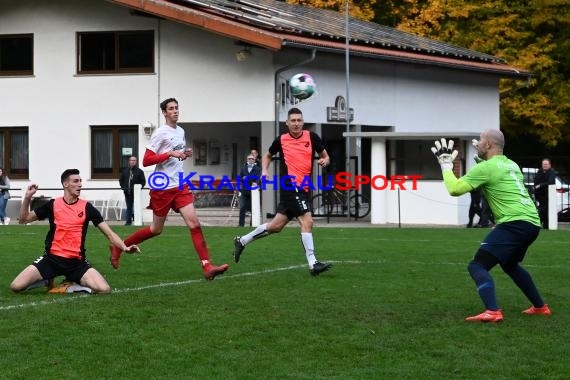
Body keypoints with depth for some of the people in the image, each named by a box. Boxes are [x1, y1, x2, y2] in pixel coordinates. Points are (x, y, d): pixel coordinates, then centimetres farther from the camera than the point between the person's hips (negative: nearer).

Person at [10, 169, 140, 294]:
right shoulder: (52, 205, 3)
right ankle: (47, 281, 13)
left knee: (104, 289, -23)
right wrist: (27, 198, -5)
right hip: (51, 259, 0)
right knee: (16, 286, -17)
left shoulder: (87, 207, 1)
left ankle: (71, 285, 5)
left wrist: (124, 247, -19)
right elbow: (23, 220, 10)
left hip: (76, 262, 0)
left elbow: (109, 233, -1)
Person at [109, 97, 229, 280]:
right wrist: (170, 154, -22)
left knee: (194, 223, -9)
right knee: (156, 229, 4)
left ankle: (207, 267, -15)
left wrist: (186, 154, 5)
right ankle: (119, 246, 24)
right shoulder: (160, 133, -10)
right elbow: (146, 161, -14)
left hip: (180, 186, 6)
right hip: (162, 188, -6)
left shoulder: (181, 131, 12)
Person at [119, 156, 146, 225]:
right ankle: (129, 221, 12)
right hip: (127, 193, 3)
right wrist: (123, 187, 4)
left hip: (136, 193, -3)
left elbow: (143, 181, -1)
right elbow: (121, 180, 16)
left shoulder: (139, 171, 0)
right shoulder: (125, 171, 10)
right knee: (129, 207, 8)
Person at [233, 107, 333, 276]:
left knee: (275, 226, 11)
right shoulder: (281, 140, 2)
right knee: (307, 221, -18)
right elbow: (268, 156, 20)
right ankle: (313, 264, -18)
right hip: (291, 184, -4)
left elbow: (325, 156, 13)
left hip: (303, 188, 4)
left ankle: (242, 241, 29)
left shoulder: (312, 137, 4)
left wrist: (324, 160, -10)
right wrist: (264, 170, 3)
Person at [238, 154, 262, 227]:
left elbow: (259, 178, -12)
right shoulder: (243, 168, 14)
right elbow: (239, 178, 15)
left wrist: (256, 182, -32)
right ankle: (241, 224, 3)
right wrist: (243, 179, -7)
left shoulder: (258, 169, 2)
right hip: (244, 191, 2)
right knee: (242, 208, -3)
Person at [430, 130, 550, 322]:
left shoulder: (486, 168, -5)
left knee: (477, 266, -11)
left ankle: (492, 312, -31)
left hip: (515, 223, -9)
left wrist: (446, 165, 5)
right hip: (532, 222, 9)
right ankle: (540, 306, 36)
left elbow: (454, 189, -9)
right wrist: (482, 158, 37)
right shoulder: (511, 165, 20)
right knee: (509, 264, 33)